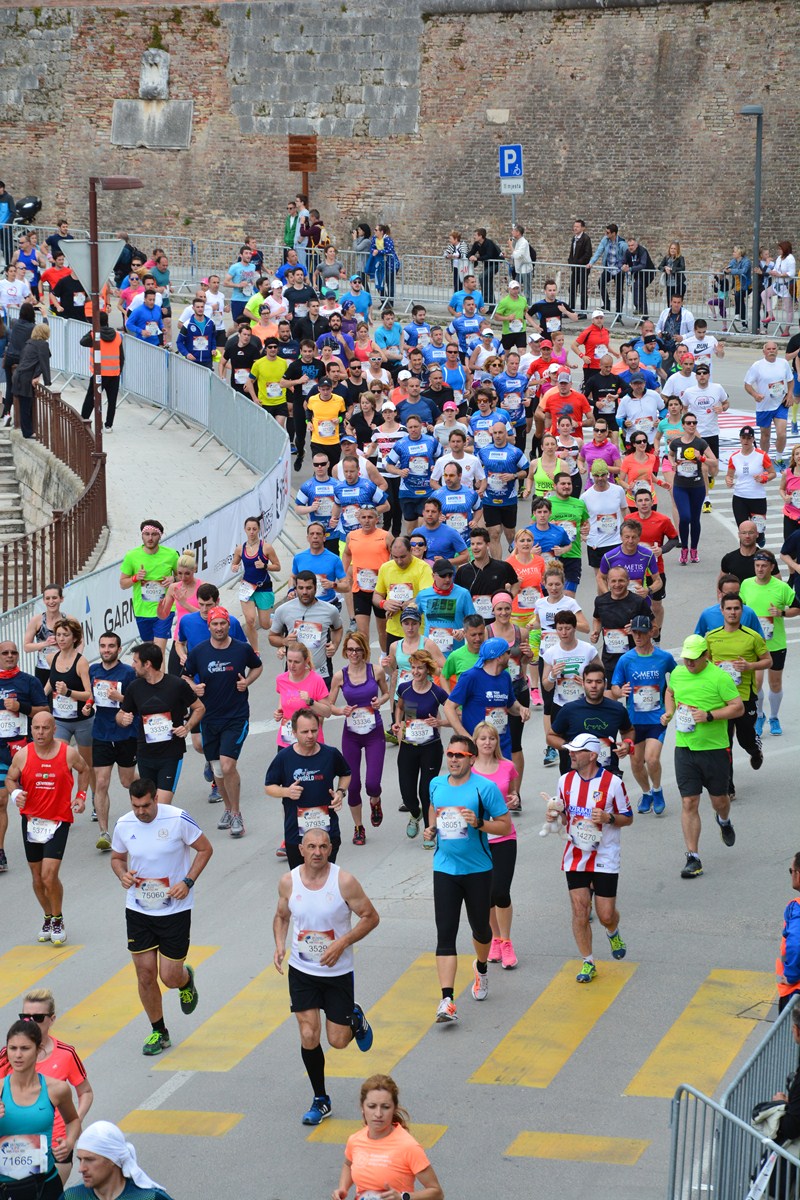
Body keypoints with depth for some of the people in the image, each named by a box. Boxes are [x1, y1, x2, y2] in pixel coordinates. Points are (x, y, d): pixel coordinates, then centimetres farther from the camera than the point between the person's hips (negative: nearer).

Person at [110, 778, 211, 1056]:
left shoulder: (178, 819, -14)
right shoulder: (124, 825, -3)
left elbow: (205, 848, -3)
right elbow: (117, 857, 14)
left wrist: (188, 882, -14)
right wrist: (122, 874, -9)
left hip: (175, 909, -3)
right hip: (138, 910, 3)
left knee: (170, 977, -2)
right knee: (145, 975, 3)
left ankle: (186, 979, 37)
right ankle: (158, 1032, 22)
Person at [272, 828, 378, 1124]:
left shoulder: (344, 882, -16)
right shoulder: (288, 881, -7)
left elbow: (371, 917, -8)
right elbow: (281, 916, 12)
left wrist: (342, 944, -20)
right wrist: (280, 945, -7)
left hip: (338, 972, -2)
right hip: (301, 970, 2)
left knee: (338, 1041, 4)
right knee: (309, 1036, -5)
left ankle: (356, 1019, 40)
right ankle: (320, 1101, 12)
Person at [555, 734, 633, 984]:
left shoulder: (612, 783, -10)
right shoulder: (565, 780, 3)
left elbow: (628, 818, -1)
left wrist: (608, 818, -21)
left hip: (605, 858, -3)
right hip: (575, 857, 3)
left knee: (606, 915, -1)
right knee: (580, 911, -3)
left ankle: (613, 933, 35)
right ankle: (588, 963, 11)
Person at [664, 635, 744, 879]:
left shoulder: (719, 677, -12)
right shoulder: (678, 673, 5)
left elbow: (738, 707, -12)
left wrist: (709, 716, -22)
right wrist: (669, 712, 7)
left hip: (715, 749, -3)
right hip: (684, 749, 3)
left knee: (719, 799, 12)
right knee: (689, 803, -3)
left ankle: (724, 821, 50)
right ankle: (693, 858, 1)